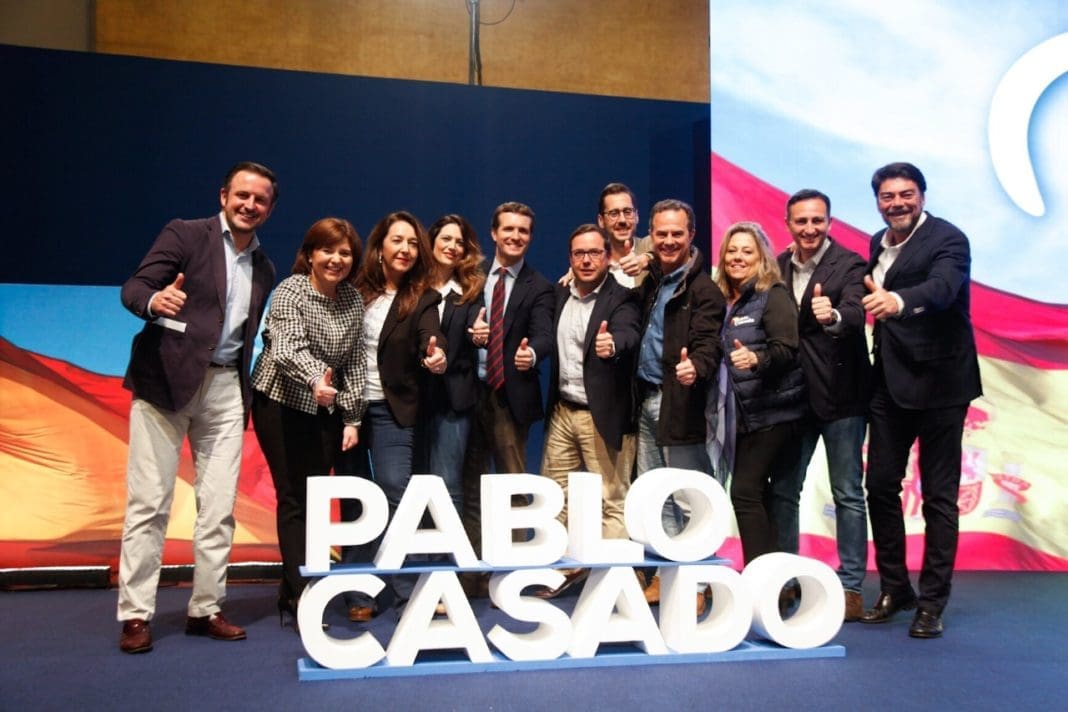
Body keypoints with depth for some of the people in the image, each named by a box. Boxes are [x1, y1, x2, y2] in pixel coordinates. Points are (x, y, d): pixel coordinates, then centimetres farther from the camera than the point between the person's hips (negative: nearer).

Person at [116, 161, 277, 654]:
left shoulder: (263, 269, 16)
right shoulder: (184, 235, 1)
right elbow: (133, 288, -9)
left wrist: (248, 397, 9)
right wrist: (155, 300, -32)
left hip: (225, 387, 5)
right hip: (166, 379, -4)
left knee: (219, 506, 4)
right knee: (149, 502, -2)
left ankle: (205, 608, 13)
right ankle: (135, 614, 6)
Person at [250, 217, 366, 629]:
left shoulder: (353, 299, 3)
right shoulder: (291, 291, -14)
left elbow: (355, 361, 6)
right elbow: (287, 348, -30)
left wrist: (351, 418, 0)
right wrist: (315, 380, -49)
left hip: (327, 411, 5)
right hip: (283, 405, -5)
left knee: (313, 499, 6)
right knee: (294, 499, -5)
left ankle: (291, 591, 18)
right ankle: (304, 600, -3)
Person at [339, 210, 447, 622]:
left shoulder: (422, 298, -1)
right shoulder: (355, 291, 5)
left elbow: (431, 340, -17)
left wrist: (437, 357, -41)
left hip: (392, 410, -2)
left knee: (396, 495, -6)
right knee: (353, 501, 7)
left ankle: (407, 593, 3)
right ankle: (359, 593, 17)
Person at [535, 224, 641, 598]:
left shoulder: (621, 298, -10)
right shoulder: (559, 295, 9)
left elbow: (628, 334, -29)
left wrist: (612, 344, -49)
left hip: (603, 415, -6)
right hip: (562, 411, 7)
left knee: (611, 502, 0)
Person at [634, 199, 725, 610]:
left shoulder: (703, 289, -10)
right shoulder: (652, 283, 14)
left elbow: (707, 342, -22)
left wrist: (695, 367, -42)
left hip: (680, 403, -8)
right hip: (648, 401, 8)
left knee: (688, 500, -2)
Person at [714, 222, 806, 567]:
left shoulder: (773, 295, -8)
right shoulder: (726, 300, 12)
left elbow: (788, 350, -18)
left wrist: (755, 359, -35)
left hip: (771, 411, -7)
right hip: (742, 413, 8)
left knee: (745, 492, -12)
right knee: (756, 495, 11)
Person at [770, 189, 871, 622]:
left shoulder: (849, 265, -8)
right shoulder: (777, 268, 6)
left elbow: (855, 315, -26)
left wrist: (833, 316, -46)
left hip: (840, 395, -4)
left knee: (848, 493, 5)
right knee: (782, 490, 10)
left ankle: (851, 586, 14)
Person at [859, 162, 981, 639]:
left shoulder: (948, 240, -11)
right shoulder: (878, 243, 11)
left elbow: (941, 287, -32)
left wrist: (897, 300, -49)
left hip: (938, 382, -6)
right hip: (890, 383, 7)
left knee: (939, 496, 2)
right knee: (880, 485, 9)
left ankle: (932, 601, 13)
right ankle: (894, 588, 24)